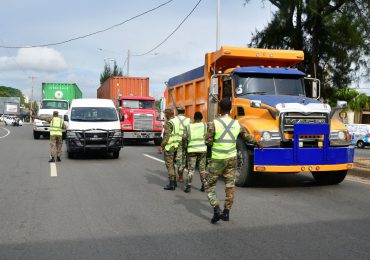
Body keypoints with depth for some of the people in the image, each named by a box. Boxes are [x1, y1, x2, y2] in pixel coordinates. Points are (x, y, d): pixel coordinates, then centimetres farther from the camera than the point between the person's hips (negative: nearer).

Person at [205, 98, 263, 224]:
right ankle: (226, 212, 17)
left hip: (217, 159, -4)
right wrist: (258, 143, 35)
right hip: (231, 158, 4)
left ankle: (216, 210, -8)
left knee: (209, 186, 7)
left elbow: (208, 140, -14)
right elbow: (247, 137, 16)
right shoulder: (236, 124, 3)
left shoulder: (214, 123, -13)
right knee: (230, 186, 12)